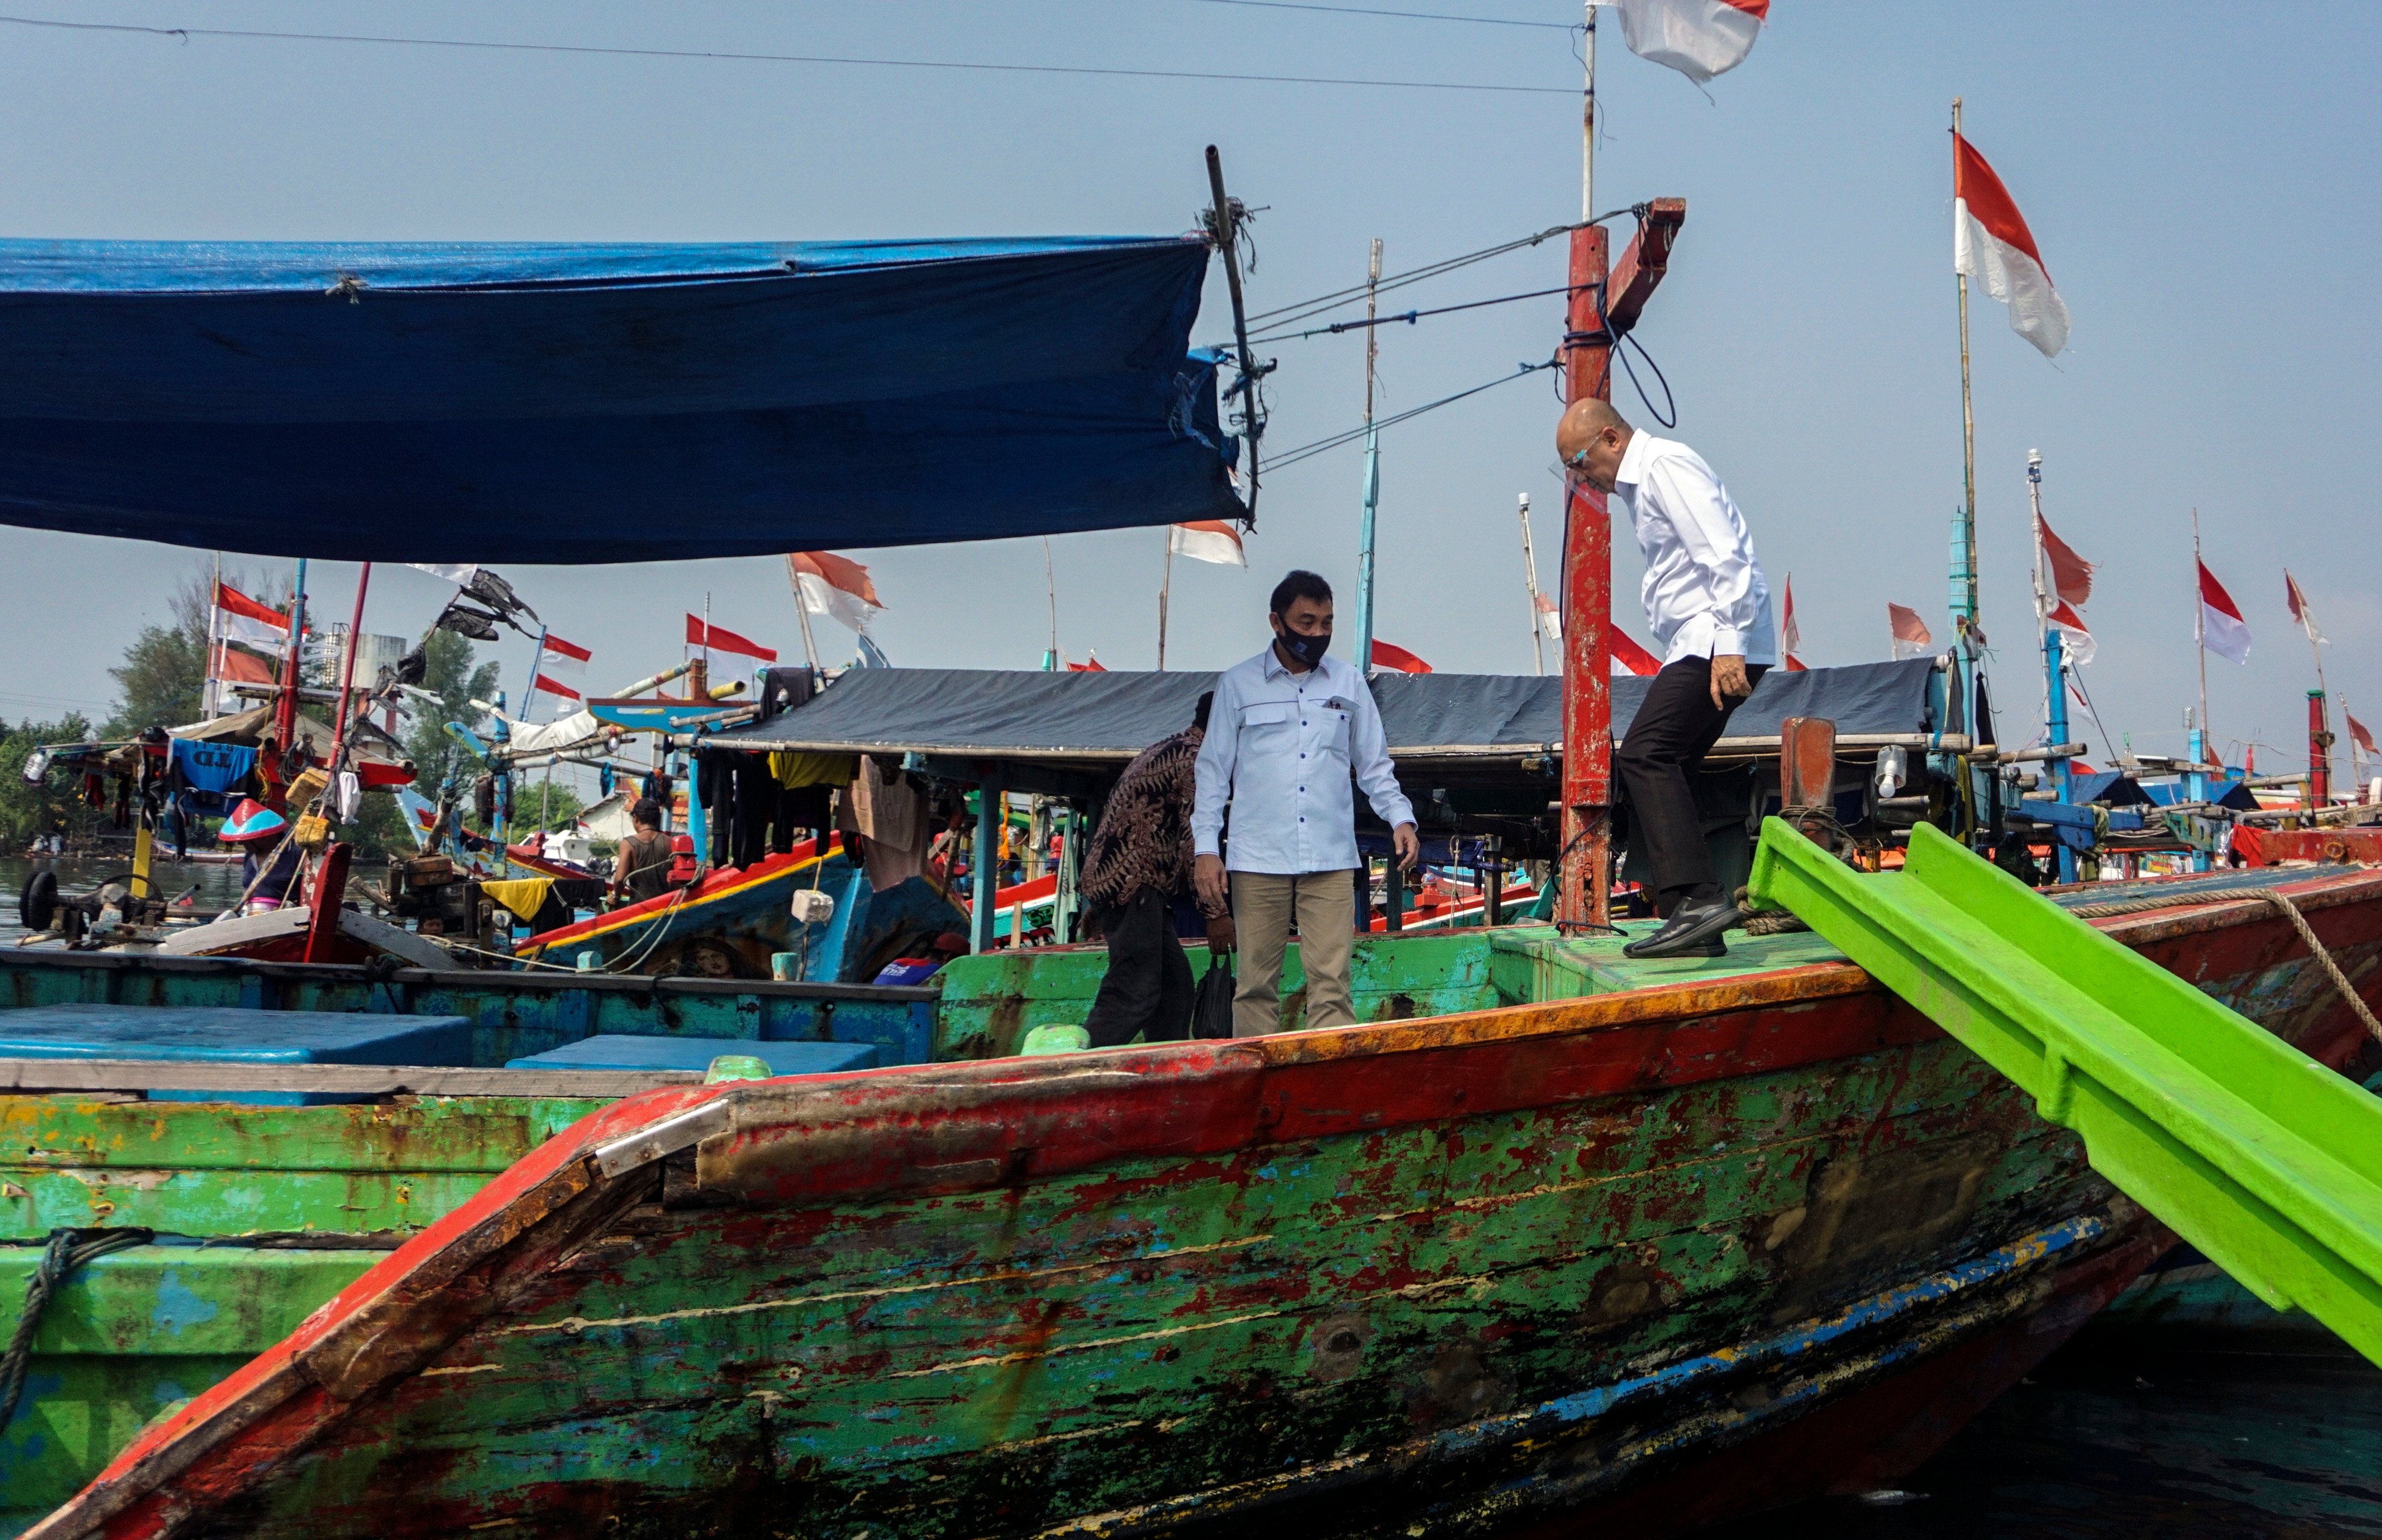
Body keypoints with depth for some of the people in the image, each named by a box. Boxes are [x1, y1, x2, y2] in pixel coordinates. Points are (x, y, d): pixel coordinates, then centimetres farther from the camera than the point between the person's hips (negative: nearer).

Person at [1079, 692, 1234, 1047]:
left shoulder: (1165, 751, 24)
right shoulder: (1195, 758, -8)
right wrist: (1215, 912, -13)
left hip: (1108, 877, 11)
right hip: (1131, 884, -11)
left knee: (1174, 981, 12)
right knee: (1134, 991, -15)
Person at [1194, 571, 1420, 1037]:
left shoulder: (1348, 682, 11)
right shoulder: (1238, 684, 6)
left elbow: (1374, 765, 16)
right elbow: (1214, 771, 8)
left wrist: (1400, 817, 0)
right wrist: (1207, 847, 0)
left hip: (1331, 859, 1)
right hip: (1259, 859, -1)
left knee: (1331, 981, -6)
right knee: (1256, 982, 1)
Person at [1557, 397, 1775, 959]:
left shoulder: (1666, 466, -8)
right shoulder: (1642, 485, 24)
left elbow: (1724, 555, -19)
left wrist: (1728, 646, -26)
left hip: (1718, 641, -10)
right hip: (1700, 647, 10)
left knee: (1644, 755, -19)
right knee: (1660, 767, 7)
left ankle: (1699, 896, -27)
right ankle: (1691, 920, 6)